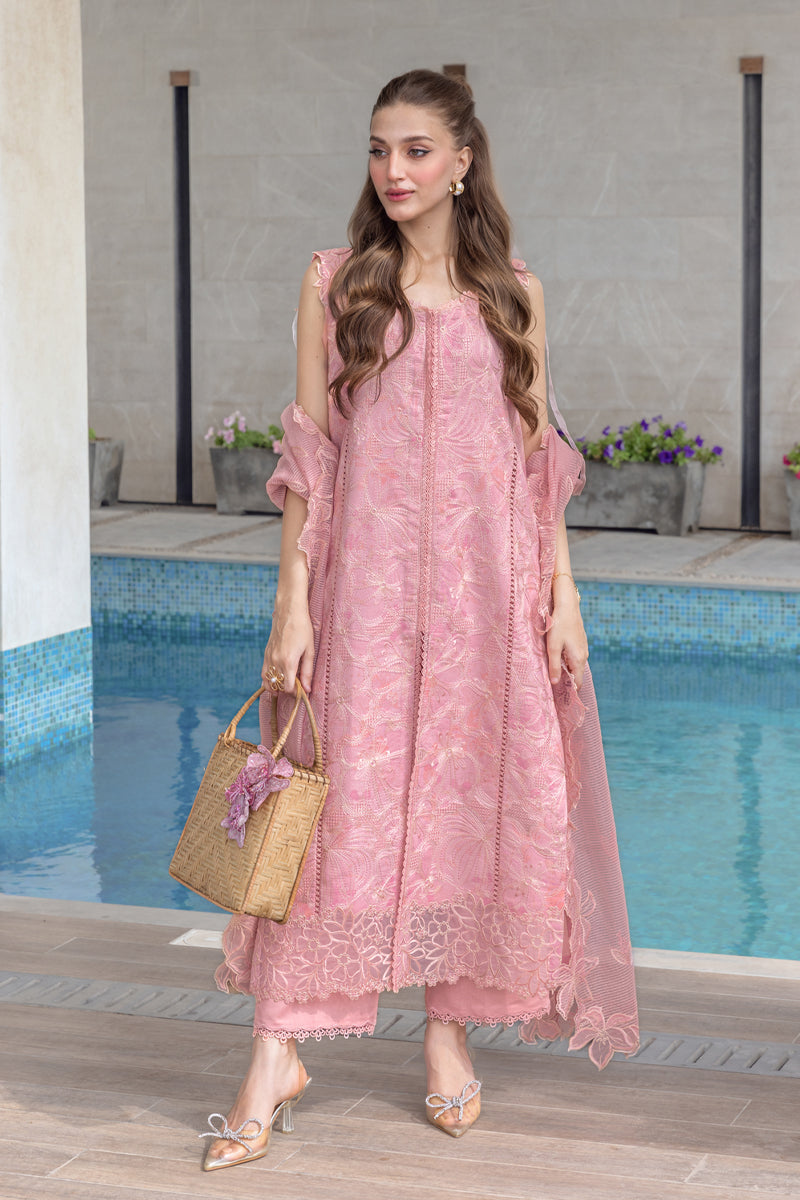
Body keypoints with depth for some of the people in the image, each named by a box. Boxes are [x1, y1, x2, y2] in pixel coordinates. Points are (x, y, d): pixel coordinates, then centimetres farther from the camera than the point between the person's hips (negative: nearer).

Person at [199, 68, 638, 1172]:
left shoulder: (511, 293, 9)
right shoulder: (335, 283, 4)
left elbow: (540, 458, 10)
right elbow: (307, 456, 1)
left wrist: (561, 590, 1)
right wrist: (294, 603, -5)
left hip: (487, 582, 2)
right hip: (366, 574, -2)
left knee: (471, 798, 5)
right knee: (341, 802, -7)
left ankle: (449, 1028, 19)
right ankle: (278, 1054, -3)